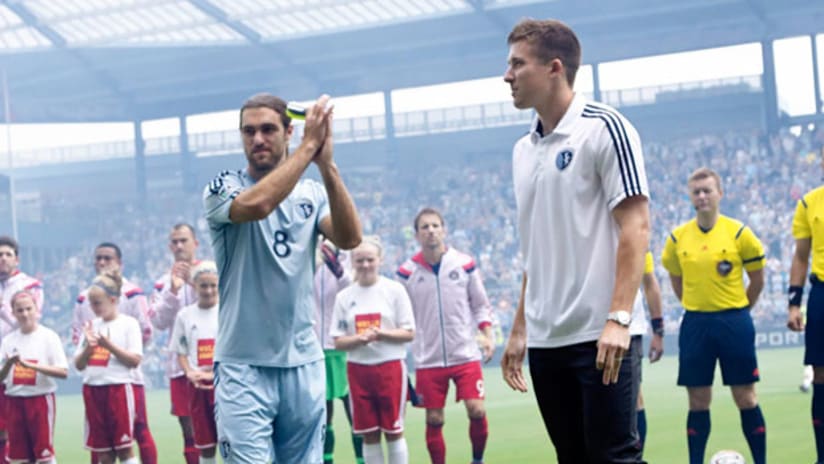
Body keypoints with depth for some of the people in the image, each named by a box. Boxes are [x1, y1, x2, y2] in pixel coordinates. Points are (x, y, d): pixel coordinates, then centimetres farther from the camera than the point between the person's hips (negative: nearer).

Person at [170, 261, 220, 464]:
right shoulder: (185, 315, 7)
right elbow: (181, 352, 11)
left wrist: (218, 374, -16)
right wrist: (190, 372, -9)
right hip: (199, 386, 3)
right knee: (205, 444, 8)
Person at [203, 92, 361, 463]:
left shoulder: (312, 193, 9)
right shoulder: (223, 189, -1)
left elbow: (349, 238, -11)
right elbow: (257, 204, -24)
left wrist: (326, 164, -20)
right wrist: (309, 145, -20)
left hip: (303, 363, 4)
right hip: (243, 366, -4)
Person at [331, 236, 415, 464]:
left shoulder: (394, 290, 0)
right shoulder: (344, 296, 6)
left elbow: (409, 333, -2)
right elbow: (338, 341, 4)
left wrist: (381, 334, -18)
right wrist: (359, 339, -16)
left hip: (390, 366, -2)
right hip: (358, 368, 2)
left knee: (393, 431, 2)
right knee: (369, 434, 5)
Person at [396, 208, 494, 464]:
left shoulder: (464, 264, 1)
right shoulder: (407, 271, -1)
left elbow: (481, 305, 9)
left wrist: (487, 335, -3)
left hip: (465, 354, 0)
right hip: (428, 359, 0)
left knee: (477, 410, -10)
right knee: (434, 420, 2)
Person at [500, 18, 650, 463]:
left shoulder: (603, 128, -7)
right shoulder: (524, 150, 14)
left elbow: (635, 226, -12)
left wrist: (618, 318, -20)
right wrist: (519, 329, 16)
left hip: (600, 338, -7)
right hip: (545, 341, 7)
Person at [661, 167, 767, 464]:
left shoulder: (738, 233, -5)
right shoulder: (677, 238, 2)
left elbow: (757, 278, 4)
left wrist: (737, 310, 9)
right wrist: (695, 307, 12)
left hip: (734, 322, -2)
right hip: (694, 325, 2)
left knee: (745, 398, 1)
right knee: (698, 402, 4)